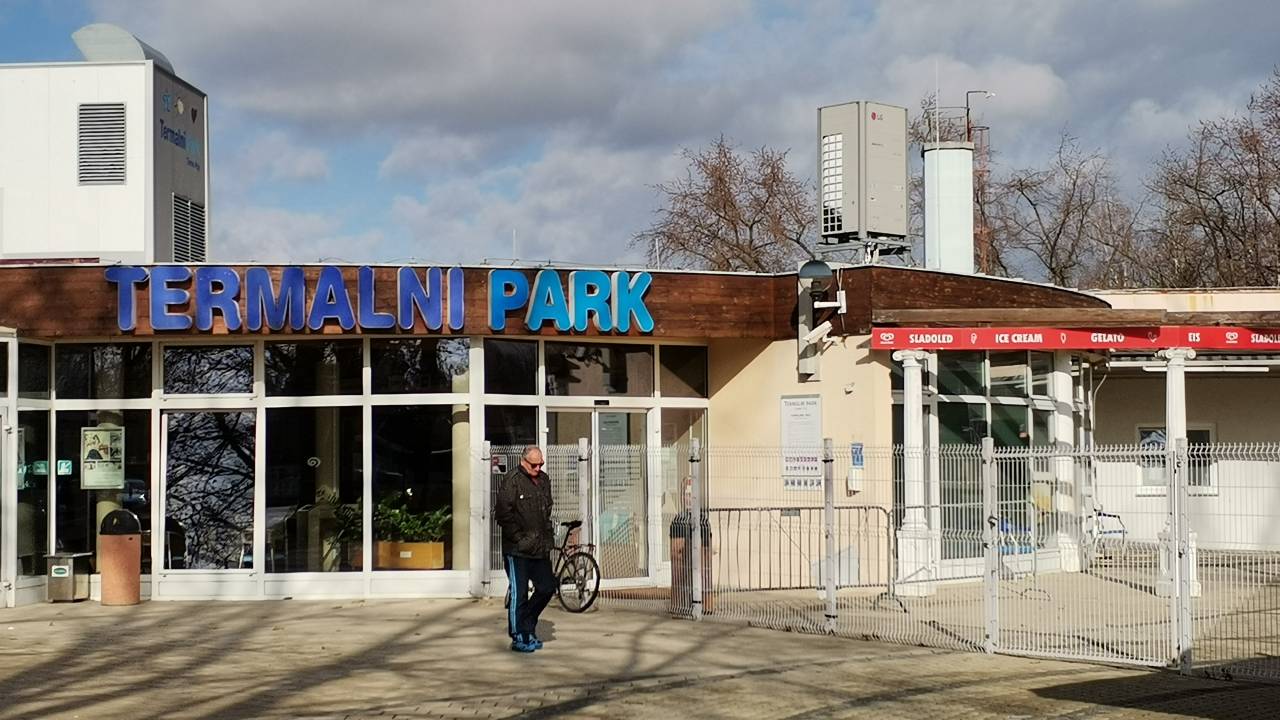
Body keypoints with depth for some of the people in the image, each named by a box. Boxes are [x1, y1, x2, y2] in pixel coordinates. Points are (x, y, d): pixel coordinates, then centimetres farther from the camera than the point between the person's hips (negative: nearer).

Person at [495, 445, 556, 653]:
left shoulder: (544, 480, 14)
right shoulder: (512, 480, -10)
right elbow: (503, 514, -13)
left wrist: (548, 536, 13)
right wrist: (519, 538, -14)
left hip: (540, 549, 7)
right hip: (517, 550, -7)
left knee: (547, 587, 7)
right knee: (519, 594, -2)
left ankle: (527, 626, 24)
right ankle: (519, 638, 6)